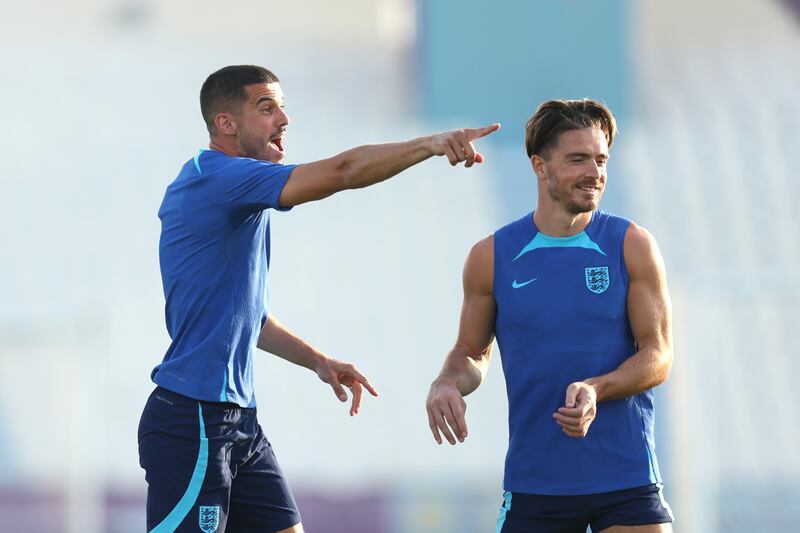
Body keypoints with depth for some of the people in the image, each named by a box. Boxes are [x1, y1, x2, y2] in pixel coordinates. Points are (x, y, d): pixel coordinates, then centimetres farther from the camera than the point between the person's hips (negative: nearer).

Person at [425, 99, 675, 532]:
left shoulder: (632, 246, 1)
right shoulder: (492, 257, 4)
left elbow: (658, 356, -2)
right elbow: (472, 351, 15)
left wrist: (596, 390, -21)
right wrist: (448, 384, -8)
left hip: (626, 480, -1)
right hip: (534, 478, 1)